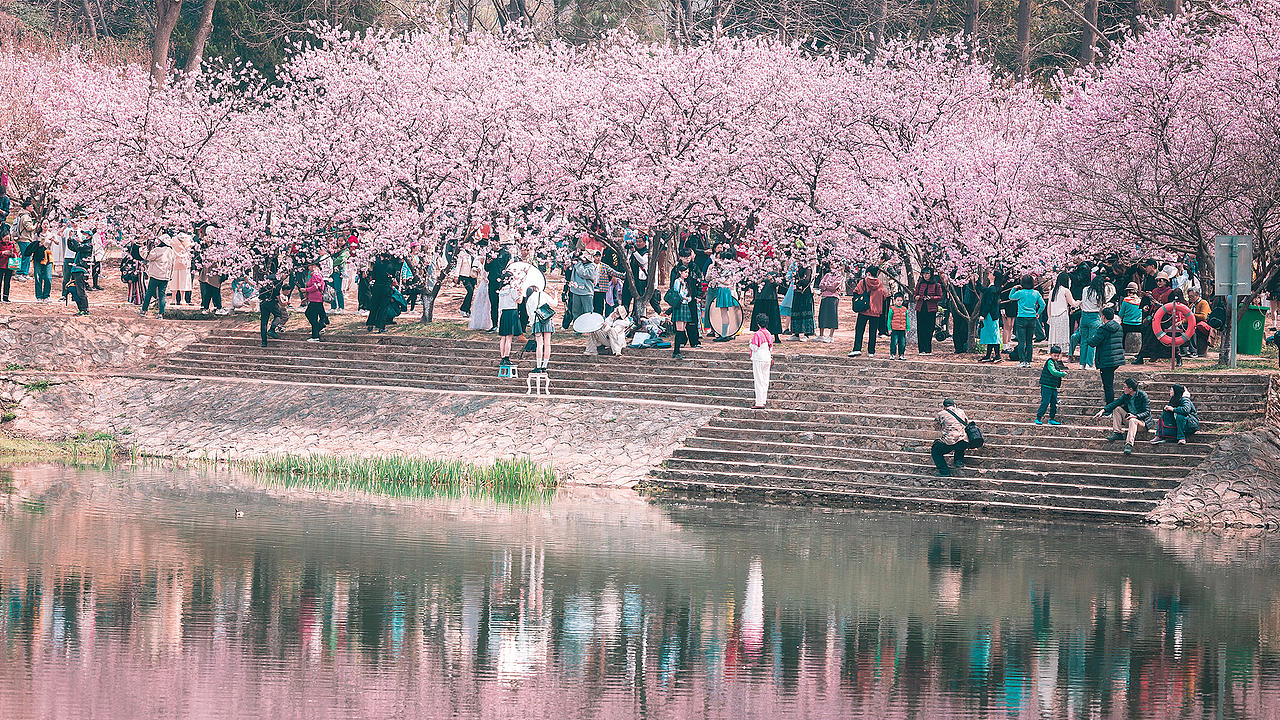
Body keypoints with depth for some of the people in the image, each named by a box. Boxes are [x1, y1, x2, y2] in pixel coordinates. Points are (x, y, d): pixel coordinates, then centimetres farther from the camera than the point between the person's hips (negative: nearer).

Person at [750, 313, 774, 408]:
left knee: (759, 381, -5)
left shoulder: (757, 334, -16)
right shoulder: (769, 334, 6)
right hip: (767, 359, 7)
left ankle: (759, 403, -6)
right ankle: (764, 400, 14)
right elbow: (771, 347, 12)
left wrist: (751, 342, 3)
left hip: (758, 359, -7)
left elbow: (754, 348, -15)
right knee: (765, 380, 11)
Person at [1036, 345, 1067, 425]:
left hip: (1054, 387, 9)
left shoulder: (1056, 363, 15)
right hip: (1046, 387, -9)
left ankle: (1052, 419, 19)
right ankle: (1038, 418, -4)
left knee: (1054, 403, 10)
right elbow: (1053, 372, -24)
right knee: (1045, 403, -10)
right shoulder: (1050, 362, -13)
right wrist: (1063, 374, -17)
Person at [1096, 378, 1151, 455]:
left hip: (1143, 422, -7)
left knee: (1132, 421, -40)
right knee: (1117, 409, -5)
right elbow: (1114, 404, -3)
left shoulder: (1142, 396, -17)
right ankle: (1117, 433, -12)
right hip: (1129, 419, 7)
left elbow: (1147, 412, -20)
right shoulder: (1126, 396, 2)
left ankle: (1129, 445, -56)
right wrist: (1103, 411, -18)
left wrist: (1135, 416, -37)